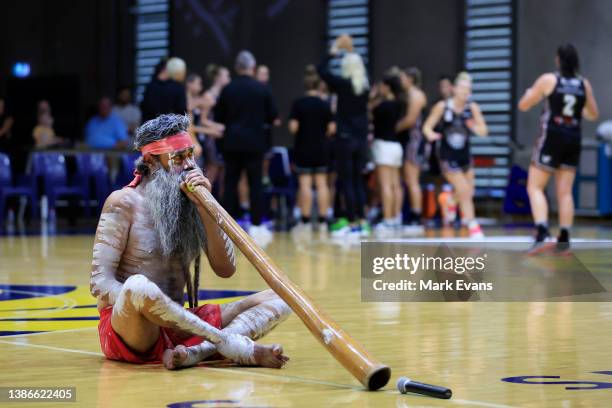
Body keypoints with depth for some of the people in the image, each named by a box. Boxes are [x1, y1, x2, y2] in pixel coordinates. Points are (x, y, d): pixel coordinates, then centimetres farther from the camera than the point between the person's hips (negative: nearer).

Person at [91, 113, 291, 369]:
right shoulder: (124, 203, -4)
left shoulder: (190, 202, 10)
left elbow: (225, 269, 2)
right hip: (132, 332, -5)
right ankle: (237, 347, -31)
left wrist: (203, 206, -8)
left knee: (276, 300, -10)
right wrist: (142, 309, -25)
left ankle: (197, 351, -36)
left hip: (177, 324, 6)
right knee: (138, 286, -40)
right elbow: (100, 282, -9)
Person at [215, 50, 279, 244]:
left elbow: (218, 117, 3)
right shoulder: (262, 89, -5)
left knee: (230, 183, 6)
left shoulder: (227, 89, -2)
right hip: (255, 142, -1)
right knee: (255, 184, 3)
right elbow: (272, 116, 1)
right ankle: (256, 225, 2)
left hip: (232, 142, 1)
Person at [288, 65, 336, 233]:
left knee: (305, 184, -1)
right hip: (322, 149, 2)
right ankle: (323, 220, 5)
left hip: (303, 148, -2)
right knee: (321, 184, 5)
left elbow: (293, 127, -11)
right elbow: (332, 128, -3)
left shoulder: (298, 103, -8)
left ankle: (305, 220, -1)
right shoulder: (325, 104, -2)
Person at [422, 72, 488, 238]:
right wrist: (431, 135, -28)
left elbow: (483, 131, -7)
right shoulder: (442, 106, -11)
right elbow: (427, 126, -5)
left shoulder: (473, 108, -6)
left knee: (468, 192, 12)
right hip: (448, 157, -4)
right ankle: (473, 226, -3)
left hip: (465, 156, 4)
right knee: (464, 191, -12)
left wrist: (474, 127, -29)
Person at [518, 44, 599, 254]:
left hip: (552, 139, -4)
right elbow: (593, 115, 17)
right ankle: (564, 238, 6)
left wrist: (530, 93, 21)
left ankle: (542, 231, -16)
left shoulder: (548, 79, -6)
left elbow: (523, 105, 0)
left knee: (535, 187, 1)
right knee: (565, 192, 8)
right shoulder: (584, 84, 5)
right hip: (574, 141, 4)